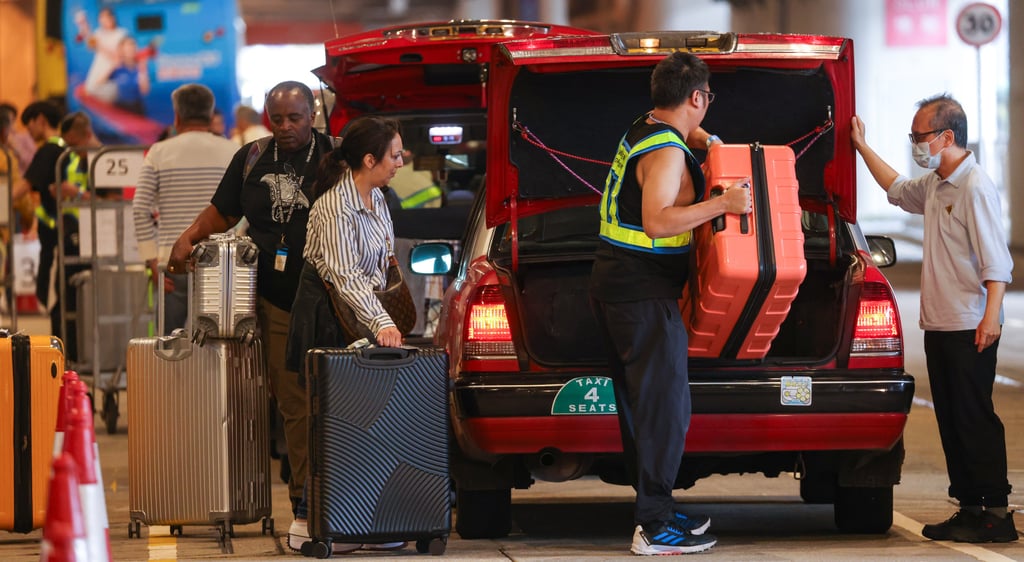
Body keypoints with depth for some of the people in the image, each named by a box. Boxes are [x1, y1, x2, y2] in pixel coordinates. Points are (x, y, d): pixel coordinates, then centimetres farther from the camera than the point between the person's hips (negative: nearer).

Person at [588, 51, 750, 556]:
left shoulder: (646, 127, 14)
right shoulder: (666, 152, -17)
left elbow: (685, 131, 39)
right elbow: (657, 222, -30)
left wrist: (708, 142, 21)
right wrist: (722, 204, -28)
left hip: (612, 285, 11)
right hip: (644, 292, -11)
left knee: (639, 405, 14)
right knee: (665, 406, -9)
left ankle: (656, 509, 21)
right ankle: (654, 529, -10)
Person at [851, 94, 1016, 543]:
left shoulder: (975, 187, -13)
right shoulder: (934, 186, 14)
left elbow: (996, 260, -19)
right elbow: (896, 189, 38)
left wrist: (990, 316, -26)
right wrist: (862, 147, 38)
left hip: (970, 328, -9)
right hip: (939, 323, 9)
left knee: (974, 418, -9)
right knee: (950, 419, 9)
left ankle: (996, 514, -7)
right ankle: (969, 507, 14)